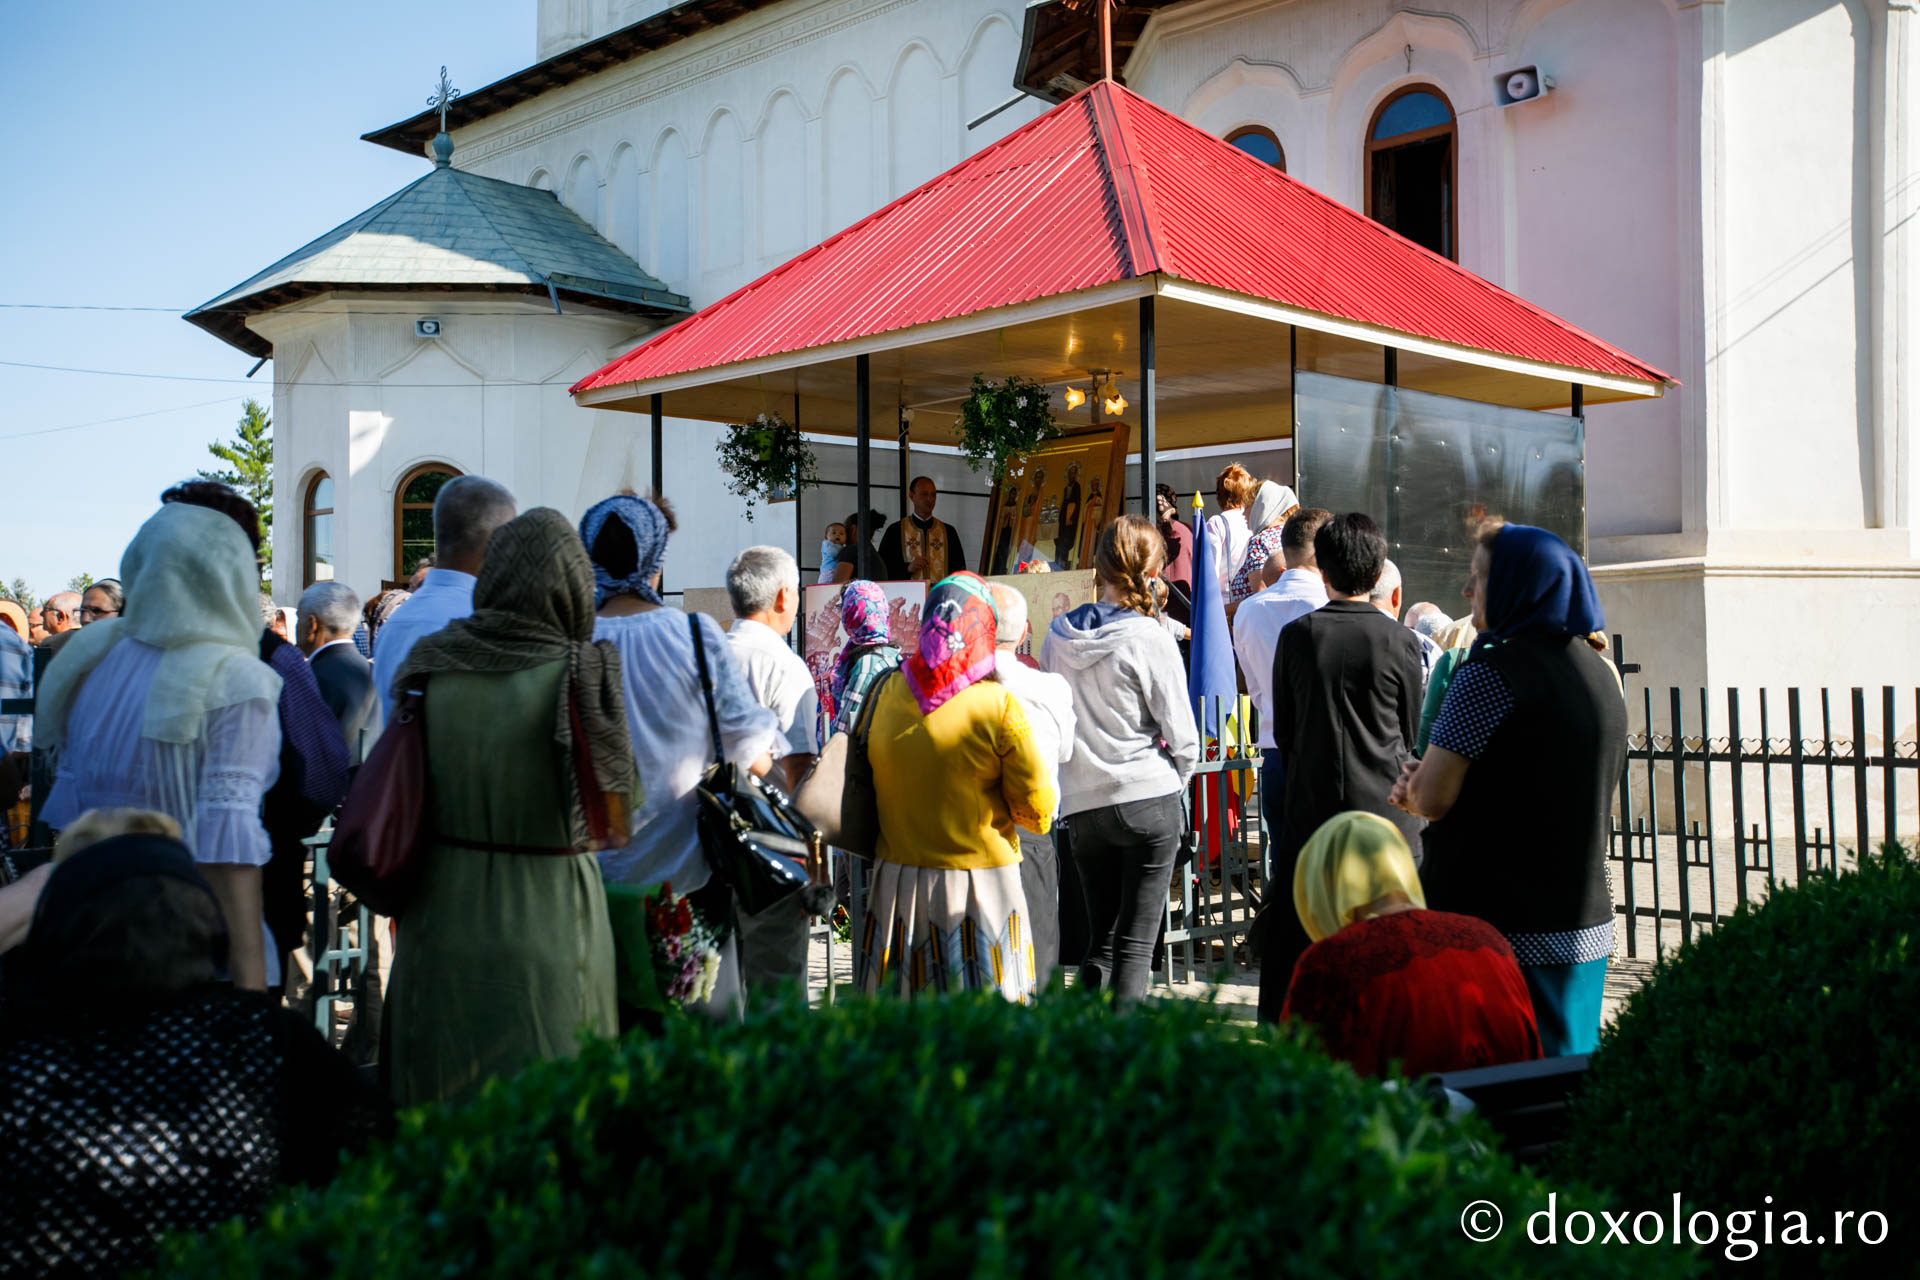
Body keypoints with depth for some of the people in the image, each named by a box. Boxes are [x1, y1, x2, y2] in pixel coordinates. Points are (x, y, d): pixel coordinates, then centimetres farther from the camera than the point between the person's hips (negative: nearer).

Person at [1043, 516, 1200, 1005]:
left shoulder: (1058, 635, 3)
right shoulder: (1148, 637, -10)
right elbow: (1181, 733, -6)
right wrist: (1179, 779, 13)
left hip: (1081, 805, 4)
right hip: (1149, 800, -4)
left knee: (1100, 942, 14)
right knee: (1135, 944, 1)